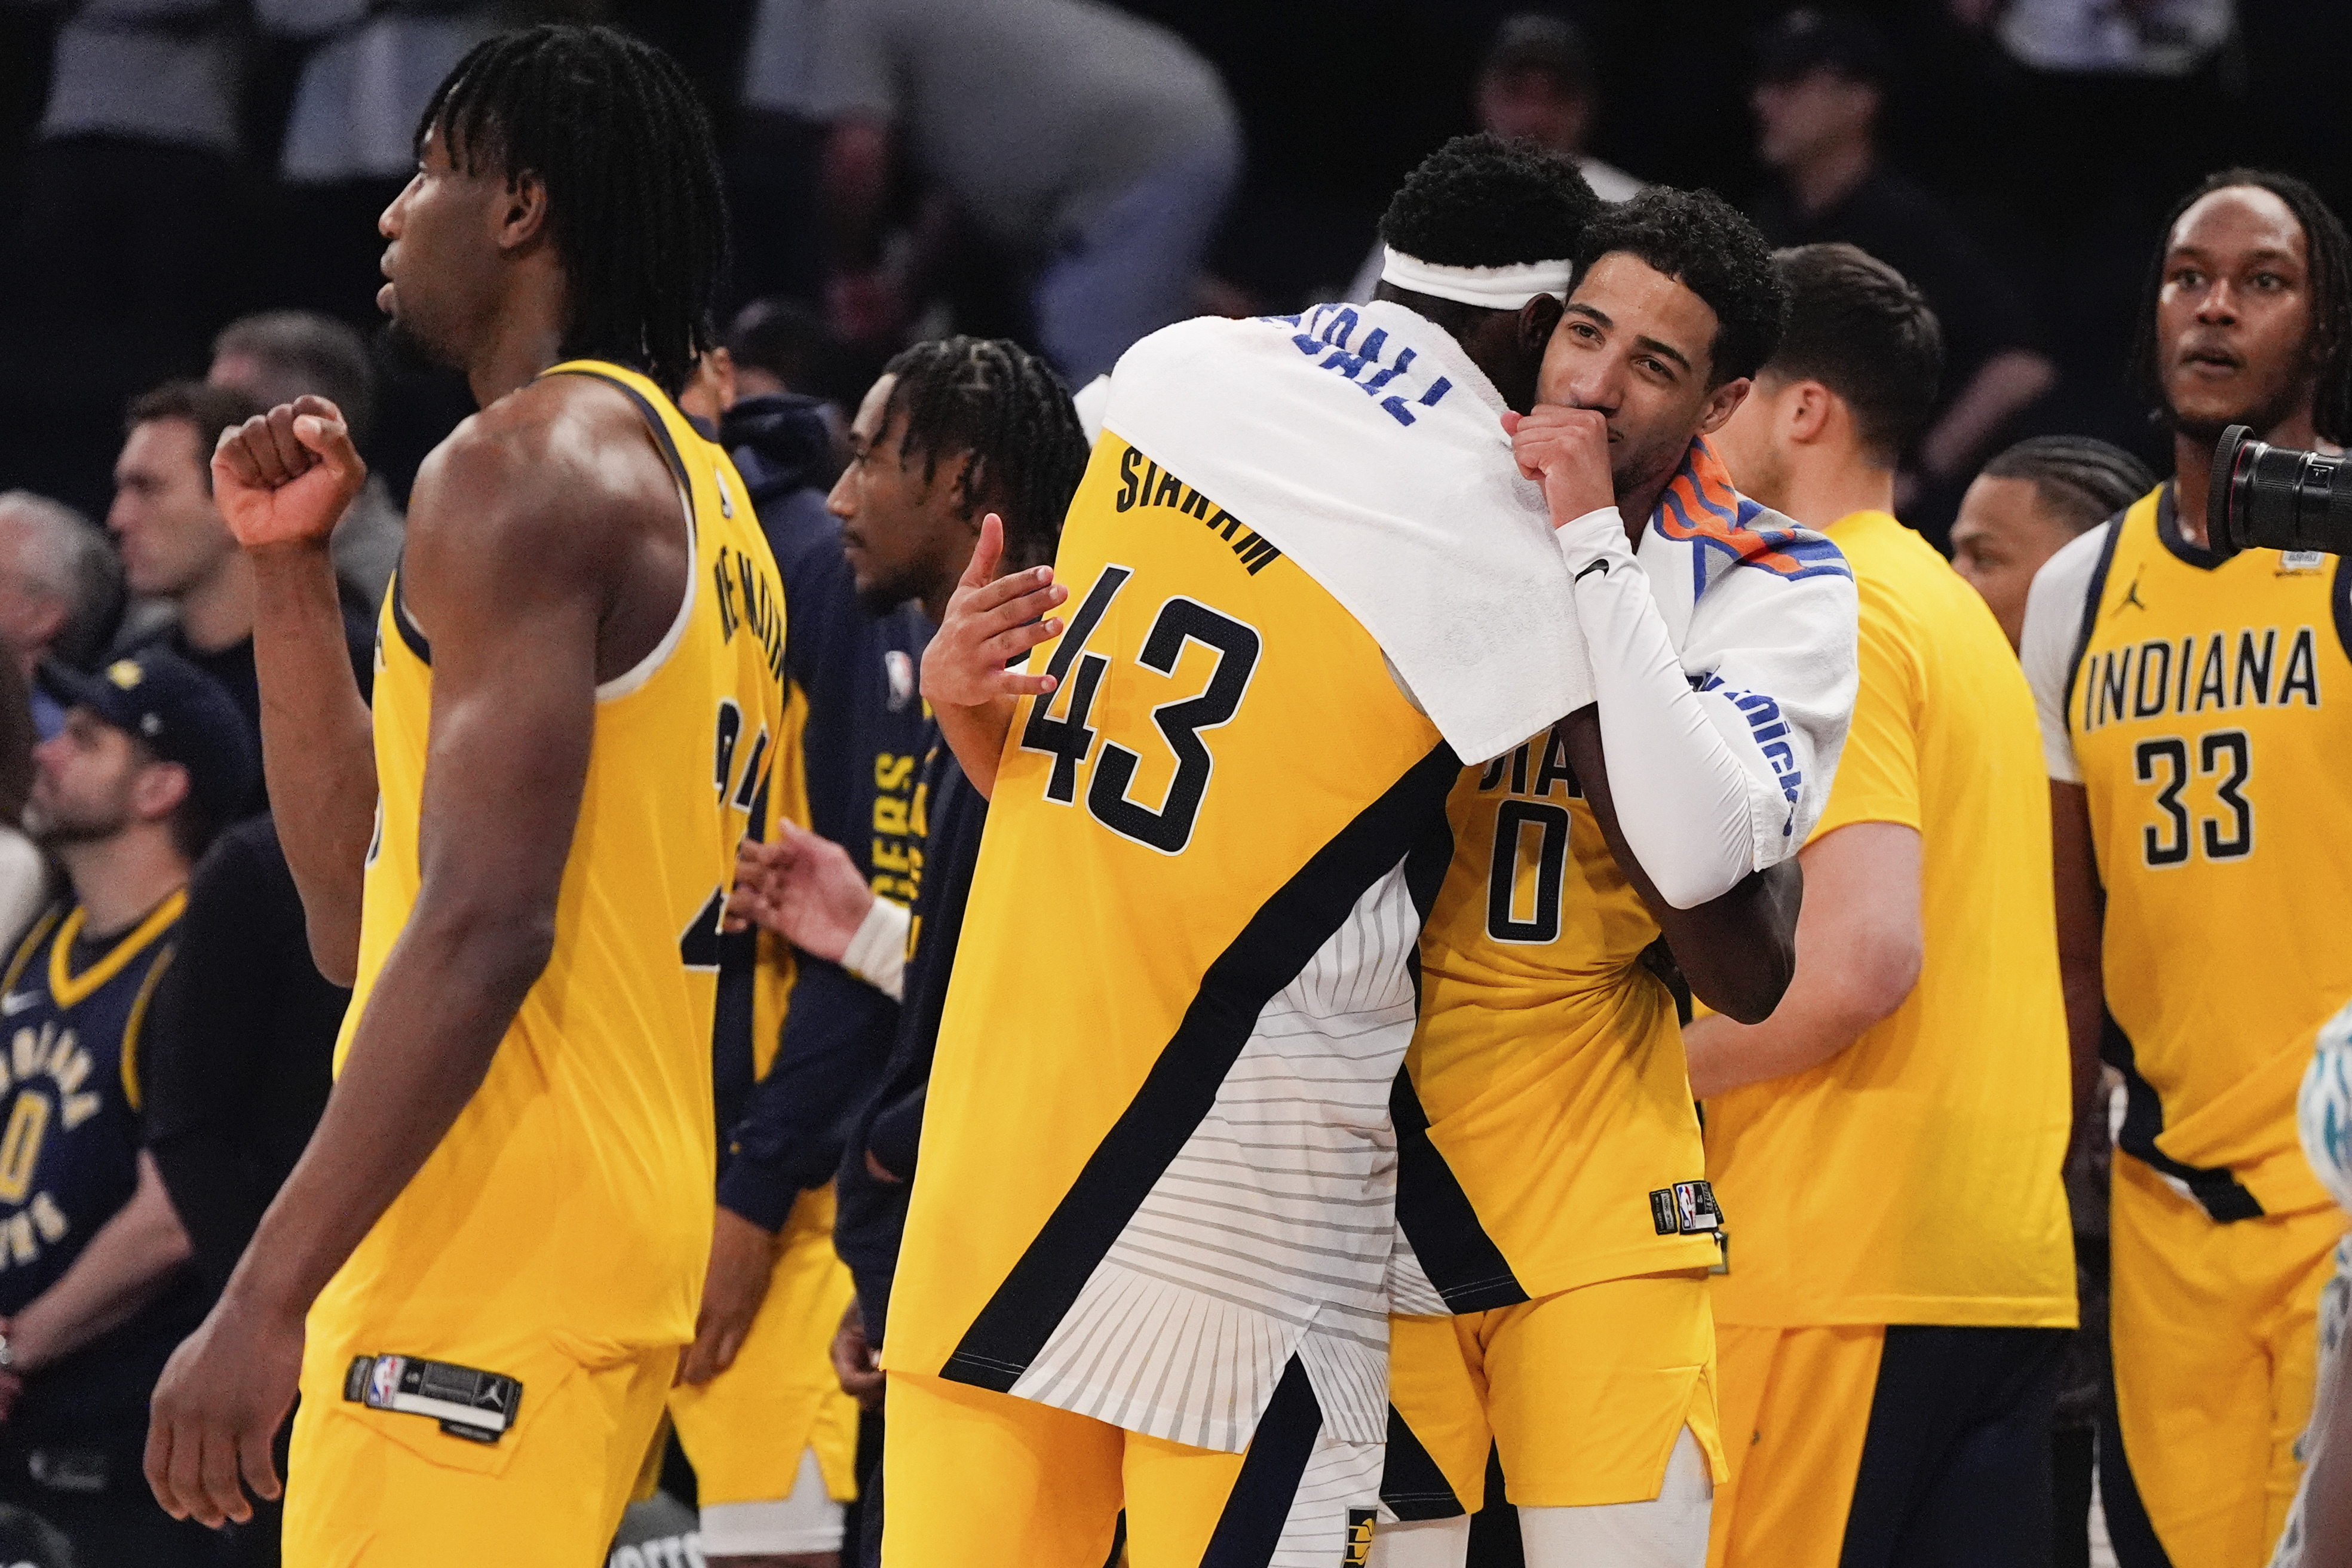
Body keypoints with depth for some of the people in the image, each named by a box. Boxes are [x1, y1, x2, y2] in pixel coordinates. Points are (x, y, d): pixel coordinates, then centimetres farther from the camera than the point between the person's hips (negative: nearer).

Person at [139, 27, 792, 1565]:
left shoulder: (525, 468, -10)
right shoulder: (701, 495, 20)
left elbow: (483, 925, -21)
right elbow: (360, 915, 22)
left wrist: (266, 1300, -23)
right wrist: (290, 569, 19)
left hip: (501, 1249, -10)